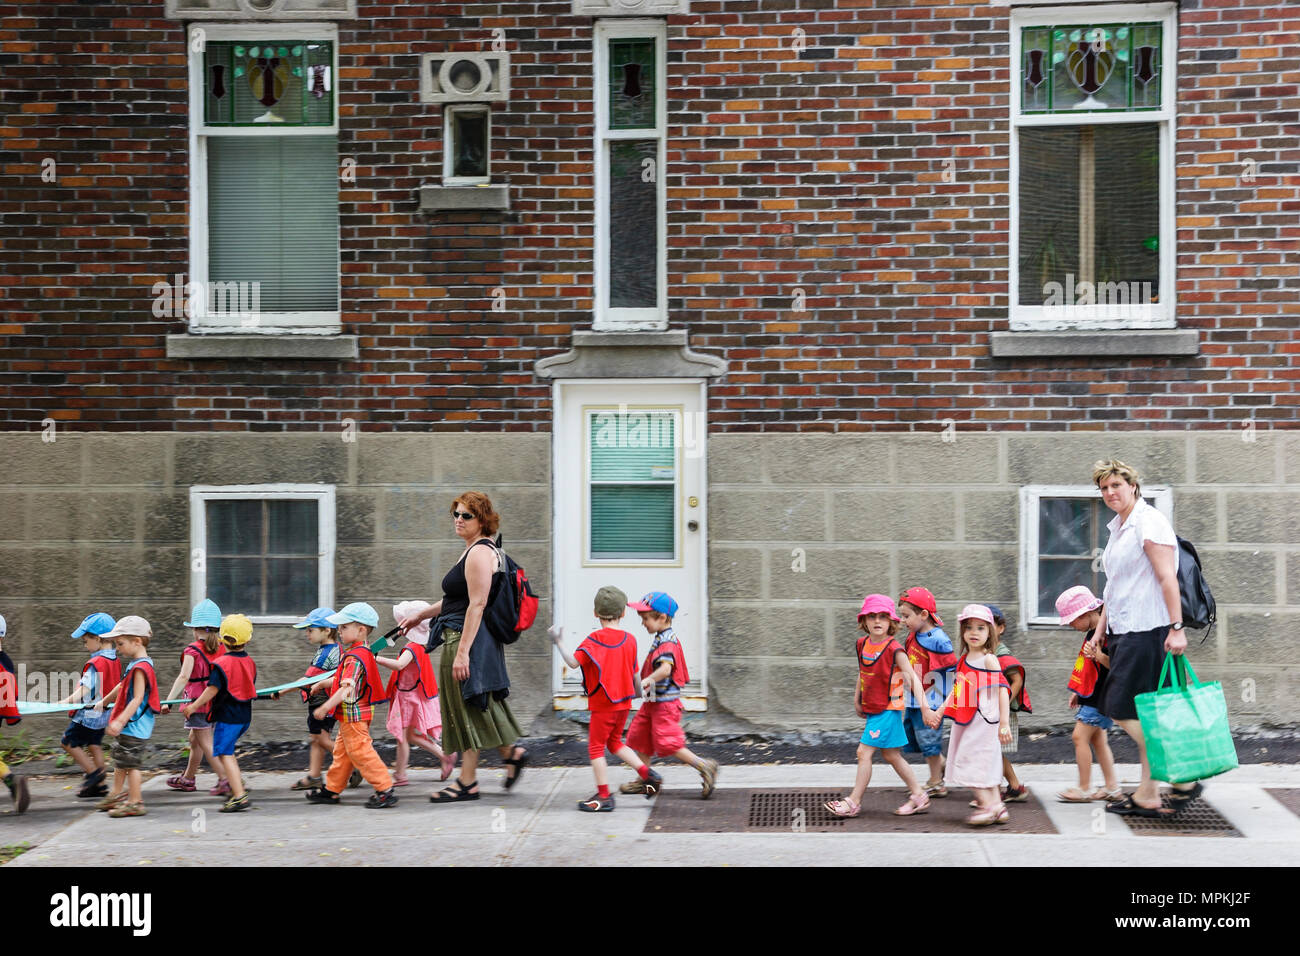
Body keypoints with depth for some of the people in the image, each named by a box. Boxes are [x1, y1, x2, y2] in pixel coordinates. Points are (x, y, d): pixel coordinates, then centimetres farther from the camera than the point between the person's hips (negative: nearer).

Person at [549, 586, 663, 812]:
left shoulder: (594, 640, -14)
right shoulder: (630, 640, 3)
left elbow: (574, 662, -23)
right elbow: (634, 673, 11)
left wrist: (559, 643, -11)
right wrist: (638, 692, 29)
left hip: (603, 704, -7)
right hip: (624, 702, 7)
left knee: (596, 748, 4)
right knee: (615, 742, 24)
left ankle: (604, 796, 4)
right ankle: (647, 774, 16)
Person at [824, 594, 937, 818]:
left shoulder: (894, 649, -15)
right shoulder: (862, 644, 5)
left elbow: (913, 677, -19)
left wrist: (924, 706, -27)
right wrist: (857, 698, 23)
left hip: (888, 709, -8)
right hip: (871, 708, 8)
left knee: (864, 752, -9)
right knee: (890, 755, 13)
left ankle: (853, 801, -1)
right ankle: (919, 796, 24)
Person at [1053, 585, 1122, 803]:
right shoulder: (1092, 633, 14)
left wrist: (1099, 656, -38)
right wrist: (1078, 693, 25)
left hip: (1101, 696, -10)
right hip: (1092, 696, 10)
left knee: (1080, 735, -10)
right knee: (1097, 738, 12)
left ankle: (1084, 789, -5)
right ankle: (1112, 788, 16)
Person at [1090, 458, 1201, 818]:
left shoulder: (1149, 522, -9)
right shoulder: (1117, 528, 18)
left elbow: (1167, 578, -16)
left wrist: (1177, 628, -21)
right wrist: (1100, 630, 21)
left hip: (1148, 631, -9)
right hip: (1124, 632, 9)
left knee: (1124, 712, -11)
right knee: (1143, 718, 8)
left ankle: (1183, 779, -4)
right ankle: (1148, 795, 10)